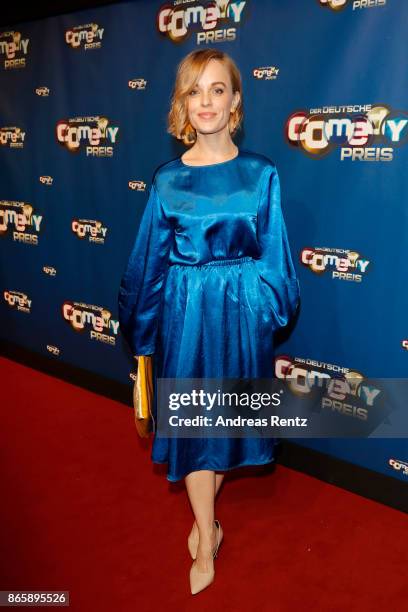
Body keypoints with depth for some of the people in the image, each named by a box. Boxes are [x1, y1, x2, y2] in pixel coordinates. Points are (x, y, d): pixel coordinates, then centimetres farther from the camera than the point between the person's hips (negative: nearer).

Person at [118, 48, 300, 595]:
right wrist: (144, 325, 8)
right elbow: (150, 259, 4)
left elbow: (272, 254, 3)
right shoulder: (167, 179, -2)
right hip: (185, 311, 0)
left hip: (240, 309, 1)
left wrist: (269, 307, 2)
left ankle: (203, 511, 40)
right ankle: (208, 534, 24)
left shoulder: (261, 173, -3)